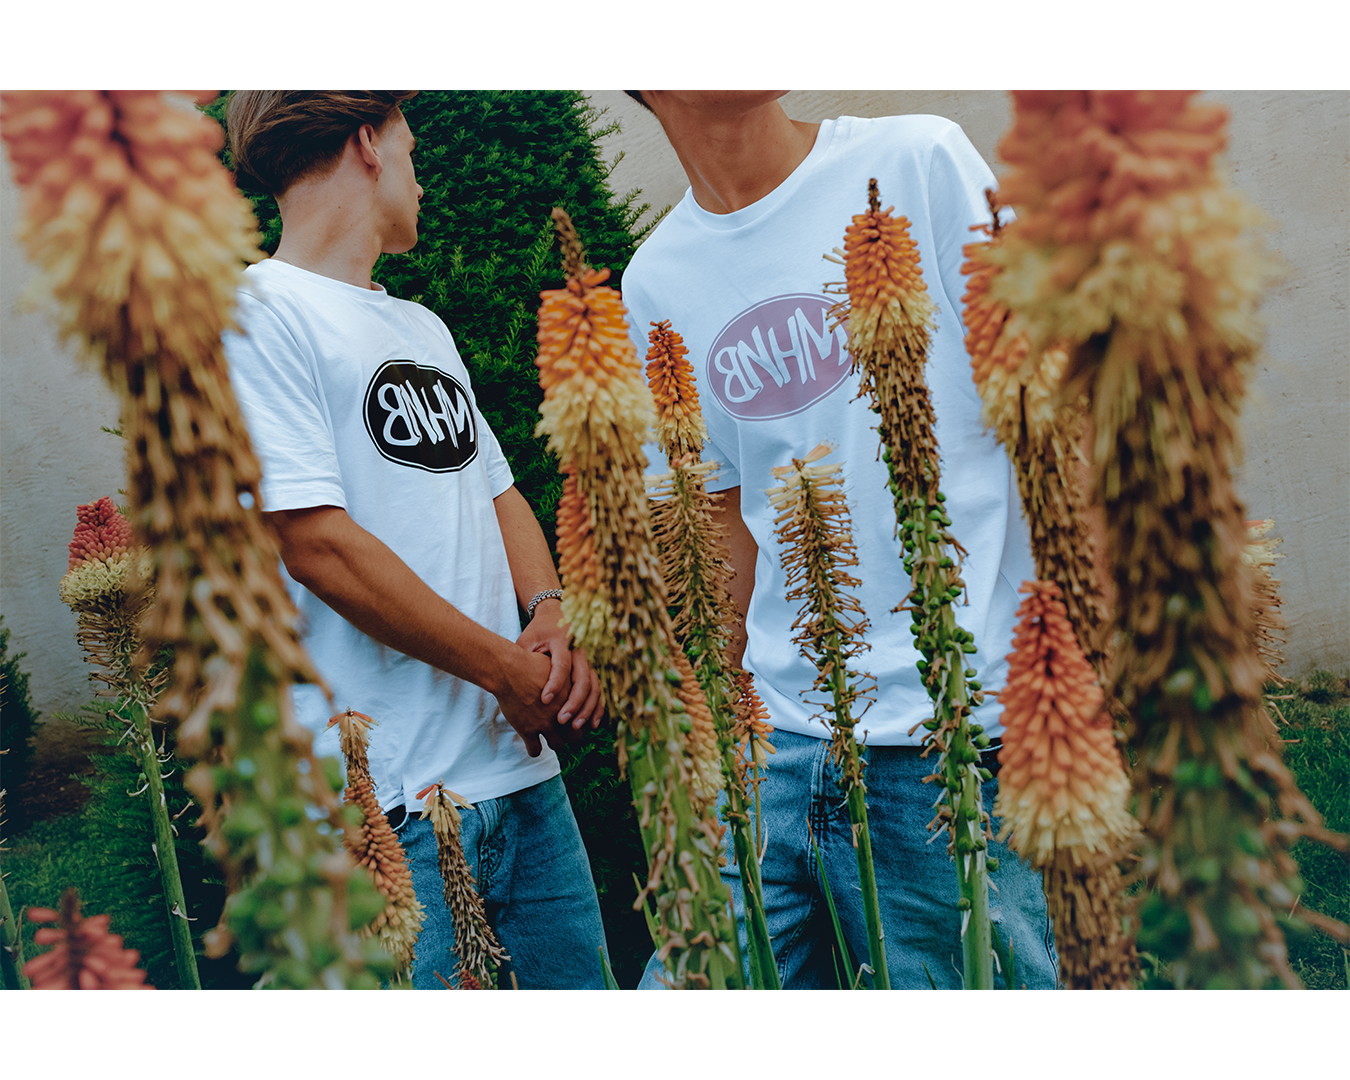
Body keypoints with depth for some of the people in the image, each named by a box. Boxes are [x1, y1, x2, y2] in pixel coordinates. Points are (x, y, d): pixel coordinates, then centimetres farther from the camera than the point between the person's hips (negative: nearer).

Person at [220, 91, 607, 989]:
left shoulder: (422, 327, 19)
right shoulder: (257, 310, -8)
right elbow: (321, 546, -16)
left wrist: (552, 612, -1)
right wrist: (513, 672, -11)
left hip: (526, 769, 8)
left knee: (577, 979, 13)